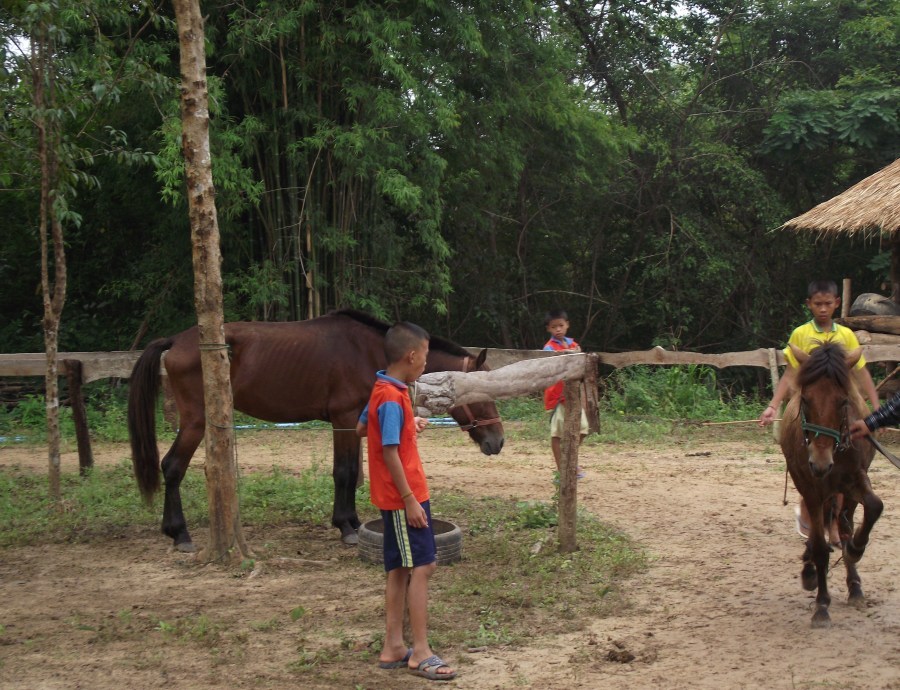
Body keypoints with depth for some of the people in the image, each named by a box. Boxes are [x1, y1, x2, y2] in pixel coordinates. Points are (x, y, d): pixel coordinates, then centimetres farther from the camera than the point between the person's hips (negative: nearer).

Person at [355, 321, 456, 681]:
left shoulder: (382, 391, 9)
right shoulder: (393, 399, -20)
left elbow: (361, 428, 23)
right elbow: (390, 454, -22)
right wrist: (410, 500, -20)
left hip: (398, 497, 10)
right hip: (404, 497, -10)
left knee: (400, 570, 12)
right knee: (422, 567, -6)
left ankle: (393, 648, 17)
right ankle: (421, 652, -2)